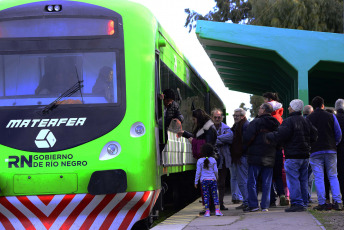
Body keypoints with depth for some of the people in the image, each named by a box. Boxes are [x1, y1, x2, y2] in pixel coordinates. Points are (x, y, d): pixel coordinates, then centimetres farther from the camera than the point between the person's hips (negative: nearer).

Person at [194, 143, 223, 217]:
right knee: (215, 195, 4)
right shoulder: (213, 160, 0)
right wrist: (216, 177, 24)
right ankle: (217, 210, -4)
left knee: (206, 196, 3)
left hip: (204, 180, -1)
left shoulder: (200, 161, -4)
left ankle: (207, 211, 0)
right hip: (212, 179, 1)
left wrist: (196, 182, 5)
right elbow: (215, 171, 5)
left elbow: (198, 172, -2)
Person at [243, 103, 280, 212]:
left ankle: (253, 205, -2)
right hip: (270, 157, 5)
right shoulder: (276, 124, 8)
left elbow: (248, 138, -16)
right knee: (267, 183, 8)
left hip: (256, 156, -5)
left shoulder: (256, 122, -10)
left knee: (252, 181, 2)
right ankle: (265, 205, 6)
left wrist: (249, 145, 4)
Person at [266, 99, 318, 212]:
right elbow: (314, 135, 15)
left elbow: (280, 136, -18)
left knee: (293, 180, -6)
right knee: (303, 180, 11)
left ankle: (297, 203, -10)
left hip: (292, 156, -8)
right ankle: (304, 203, 13)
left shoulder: (288, 121, -12)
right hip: (305, 155, 8)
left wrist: (268, 136, -1)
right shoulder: (306, 121, 12)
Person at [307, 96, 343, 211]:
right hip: (330, 150, 1)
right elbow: (338, 133, 4)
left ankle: (322, 203, -5)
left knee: (319, 178, 0)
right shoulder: (331, 116, 3)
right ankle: (338, 202, -2)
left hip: (315, 151, -1)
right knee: (333, 176, 6)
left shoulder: (308, 118, 3)